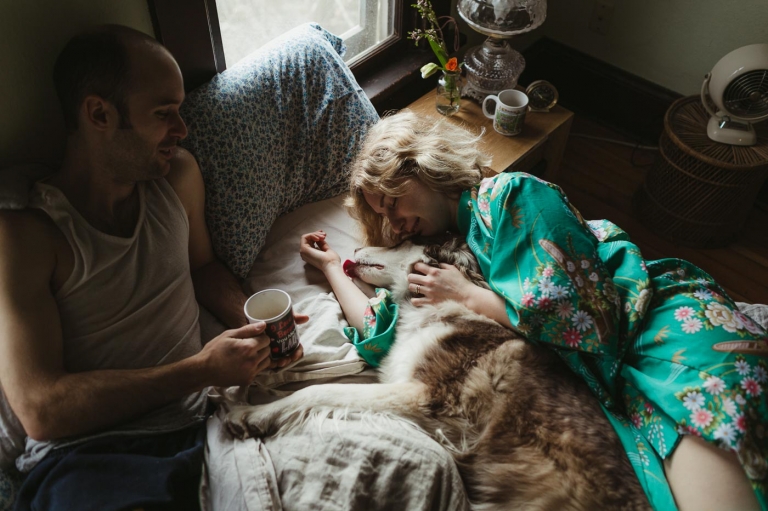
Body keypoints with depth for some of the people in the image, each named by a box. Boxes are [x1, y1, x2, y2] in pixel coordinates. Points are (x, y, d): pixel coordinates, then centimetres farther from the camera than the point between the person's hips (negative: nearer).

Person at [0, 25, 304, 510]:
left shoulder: (179, 174, 8)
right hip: (83, 453, -4)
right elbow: (40, 409, -13)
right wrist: (201, 370, -15)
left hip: (196, 430, 5)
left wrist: (254, 326, 4)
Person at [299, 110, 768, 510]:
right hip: (601, 384, 5)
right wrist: (331, 265, 20)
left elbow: (580, 315, -11)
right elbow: (380, 331, 11)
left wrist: (466, 296, -2)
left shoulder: (510, 196, -1)